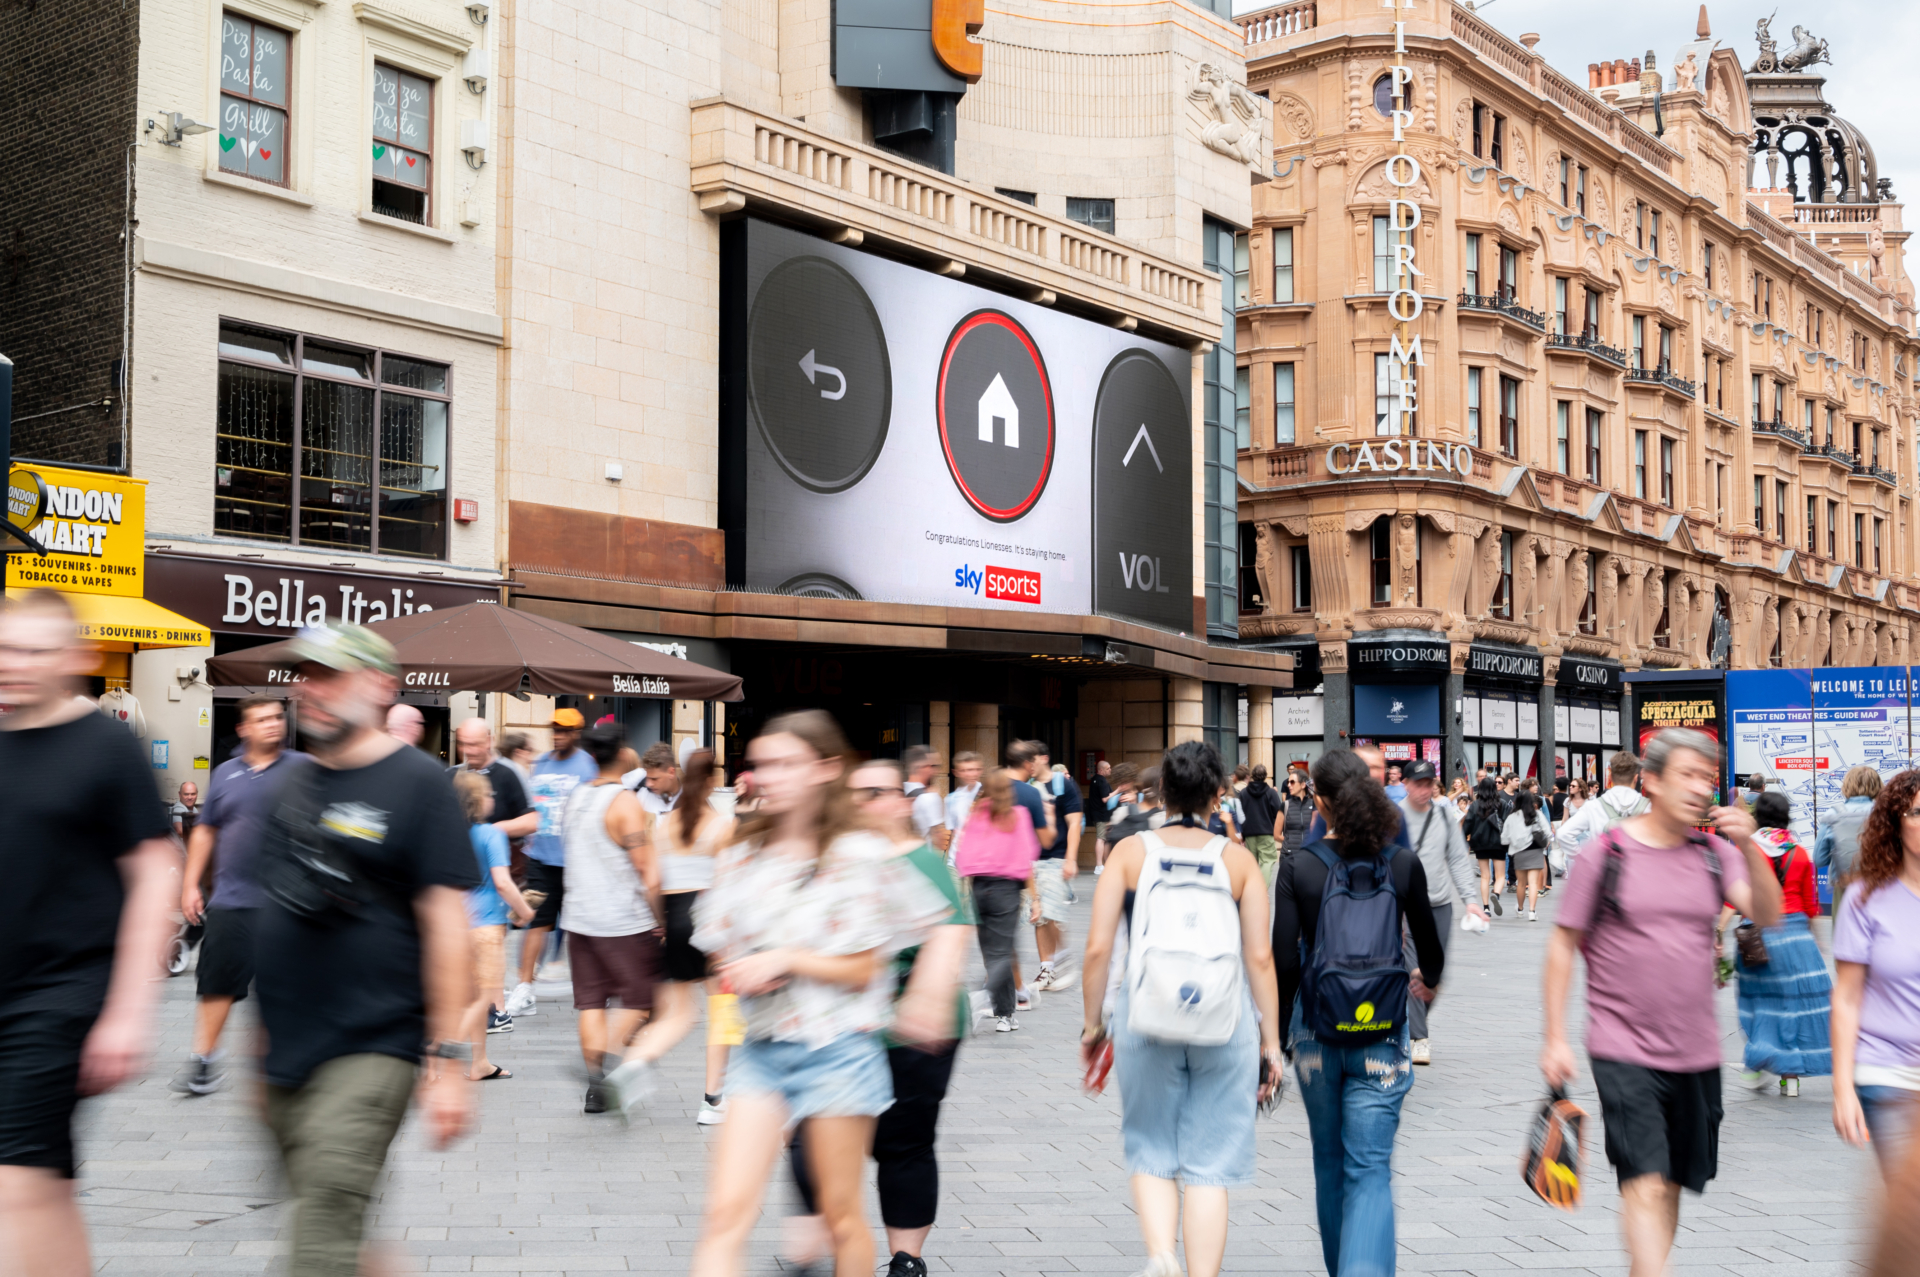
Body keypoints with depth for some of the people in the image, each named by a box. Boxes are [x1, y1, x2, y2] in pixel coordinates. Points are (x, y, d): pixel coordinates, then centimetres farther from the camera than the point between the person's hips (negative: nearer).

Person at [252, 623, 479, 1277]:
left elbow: (447, 926, -12)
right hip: (285, 1052, 7)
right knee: (314, 1211, 16)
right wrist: (261, 1035, 20)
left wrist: (448, 1059, -16)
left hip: (369, 1050, -7)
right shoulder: (294, 782, 12)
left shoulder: (417, 782, -9)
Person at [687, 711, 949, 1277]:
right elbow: (723, 952, 13)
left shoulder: (860, 855, -6)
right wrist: (741, 970, -9)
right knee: (726, 1210, -6)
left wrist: (785, 959, -16)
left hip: (838, 1049, -3)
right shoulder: (743, 853, 8)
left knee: (841, 1214, 8)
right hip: (762, 1048, 4)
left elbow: (862, 969, -6)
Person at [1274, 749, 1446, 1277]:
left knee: (1329, 1161, 20)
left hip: (1316, 1033, 1)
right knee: (1369, 1170, -2)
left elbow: (1284, 962, -10)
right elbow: (1429, 946, 9)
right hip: (1382, 1035, -1)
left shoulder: (1297, 867, -7)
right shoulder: (1404, 864, -4)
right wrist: (1428, 979, 32)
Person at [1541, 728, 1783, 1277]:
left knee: (1672, 1186, 14)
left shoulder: (1716, 854, 6)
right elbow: (1563, 945, -2)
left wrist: (1749, 848, -21)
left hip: (1697, 1054, 5)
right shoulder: (1604, 854, -5)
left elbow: (1767, 915, -7)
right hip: (1623, 1052, -4)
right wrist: (1555, 1037, -5)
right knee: (1645, 1186, -14)